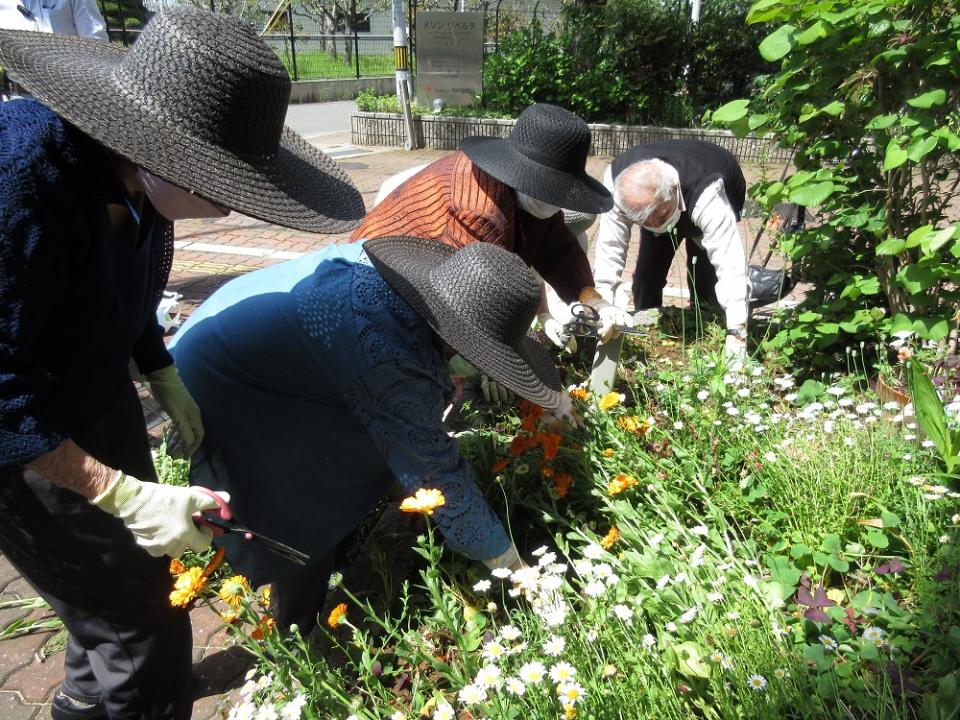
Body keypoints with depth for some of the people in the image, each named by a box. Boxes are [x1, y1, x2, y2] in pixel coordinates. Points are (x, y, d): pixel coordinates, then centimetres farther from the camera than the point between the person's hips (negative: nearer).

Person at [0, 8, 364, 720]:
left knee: (130, 576, 23)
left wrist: (162, 374, 3)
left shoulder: (132, 164, -10)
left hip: (100, 401, 7)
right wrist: (122, 494, -31)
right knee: (141, 620, 1)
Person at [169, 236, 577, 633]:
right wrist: (508, 563, -13)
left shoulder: (404, 267, -9)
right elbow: (436, 474, -26)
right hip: (220, 390, -9)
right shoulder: (393, 359, -35)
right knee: (303, 528, -6)